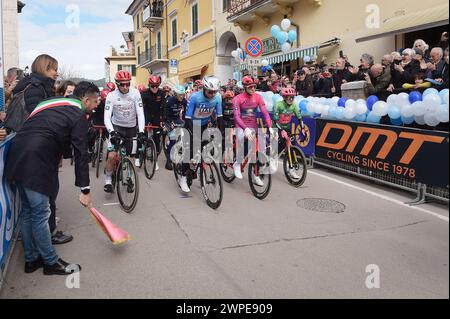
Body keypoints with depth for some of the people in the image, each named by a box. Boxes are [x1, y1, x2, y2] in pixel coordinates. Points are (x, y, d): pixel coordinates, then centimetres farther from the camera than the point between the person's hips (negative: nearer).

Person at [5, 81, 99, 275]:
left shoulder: (52, 103, 20)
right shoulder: (78, 115, -4)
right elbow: (81, 154, -8)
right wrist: (85, 190, -5)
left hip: (17, 157, 9)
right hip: (34, 164, -9)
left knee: (28, 211, 17)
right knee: (40, 214, 1)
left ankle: (31, 259, 29)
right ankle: (51, 263, 14)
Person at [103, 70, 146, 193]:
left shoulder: (135, 93, -15)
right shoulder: (111, 96, -17)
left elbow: (140, 113, -18)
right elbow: (107, 117, -23)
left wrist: (141, 131, -30)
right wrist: (112, 132, -39)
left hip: (131, 128, 2)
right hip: (116, 127, -2)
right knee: (111, 156, -18)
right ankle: (108, 181, 1)